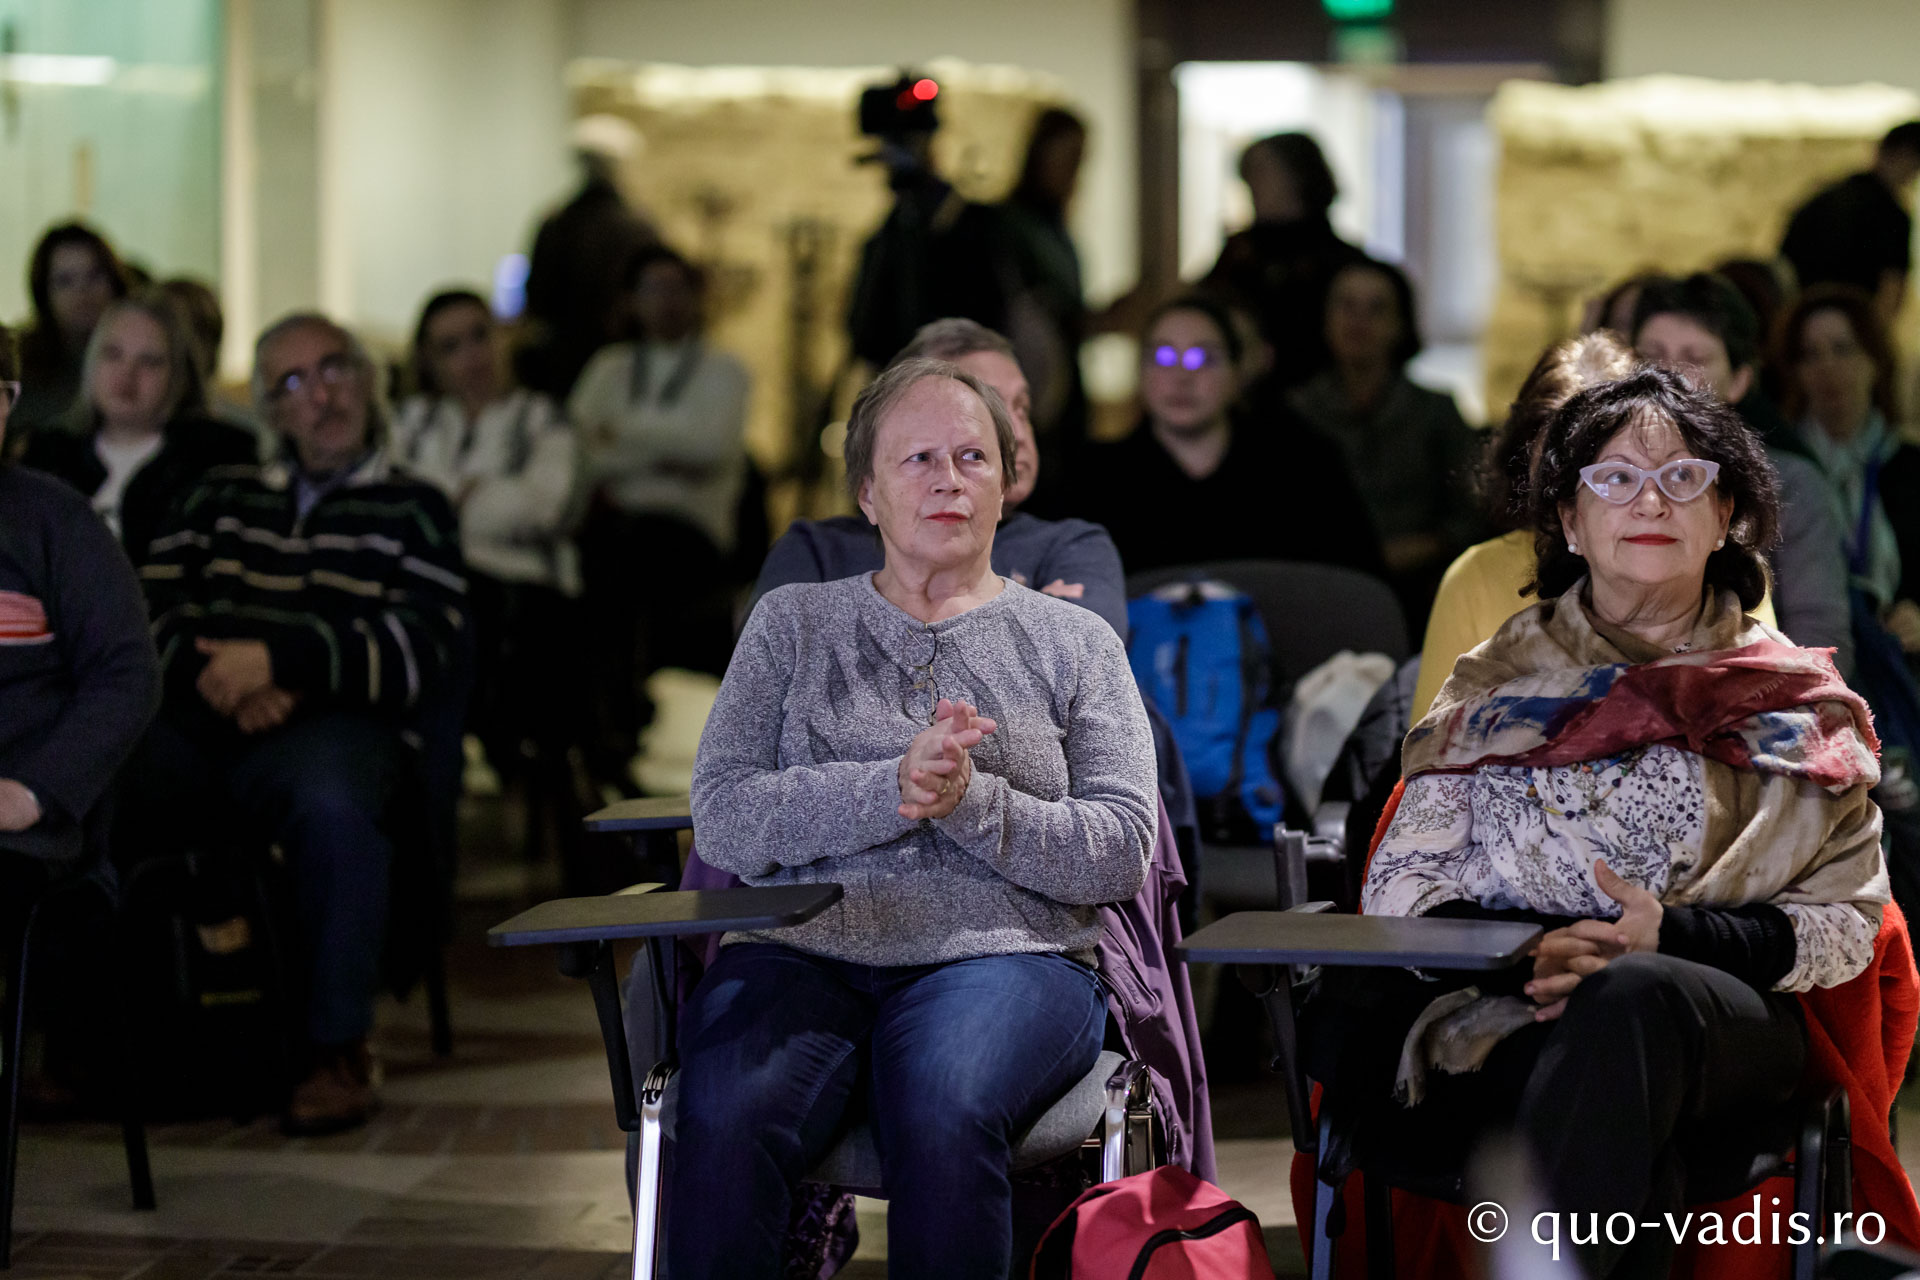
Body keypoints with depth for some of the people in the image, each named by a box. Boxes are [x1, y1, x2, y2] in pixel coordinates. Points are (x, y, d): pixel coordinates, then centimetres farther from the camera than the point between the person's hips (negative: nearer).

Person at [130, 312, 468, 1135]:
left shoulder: (411, 510, 17)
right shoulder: (224, 498, 28)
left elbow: (427, 650, 1)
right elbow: (149, 607, 14)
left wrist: (277, 659, -11)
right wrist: (213, 672, -8)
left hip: (333, 723, -3)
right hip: (197, 722, 3)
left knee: (331, 804, -39)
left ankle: (340, 1050, -24)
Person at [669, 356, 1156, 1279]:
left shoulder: (1072, 642, 16)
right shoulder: (793, 624, 18)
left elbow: (1122, 853, 5)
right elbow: (723, 820, 3)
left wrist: (973, 802, -12)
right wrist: (893, 788, -12)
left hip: (1002, 953, -1)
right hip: (799, 951, 1)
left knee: (943, 1120, -36)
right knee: (728, 1125, -33)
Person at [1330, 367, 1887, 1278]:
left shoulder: (1795, 700, 16)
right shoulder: (1500, 682, 19)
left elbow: (1846, 920, 9)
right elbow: (1402, 889, 10)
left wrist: (1669, 936, -9)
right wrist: (1531, 954, -13)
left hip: (1724, 1017, 0)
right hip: (1495, 1013, 1)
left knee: (1630, 999, -39)